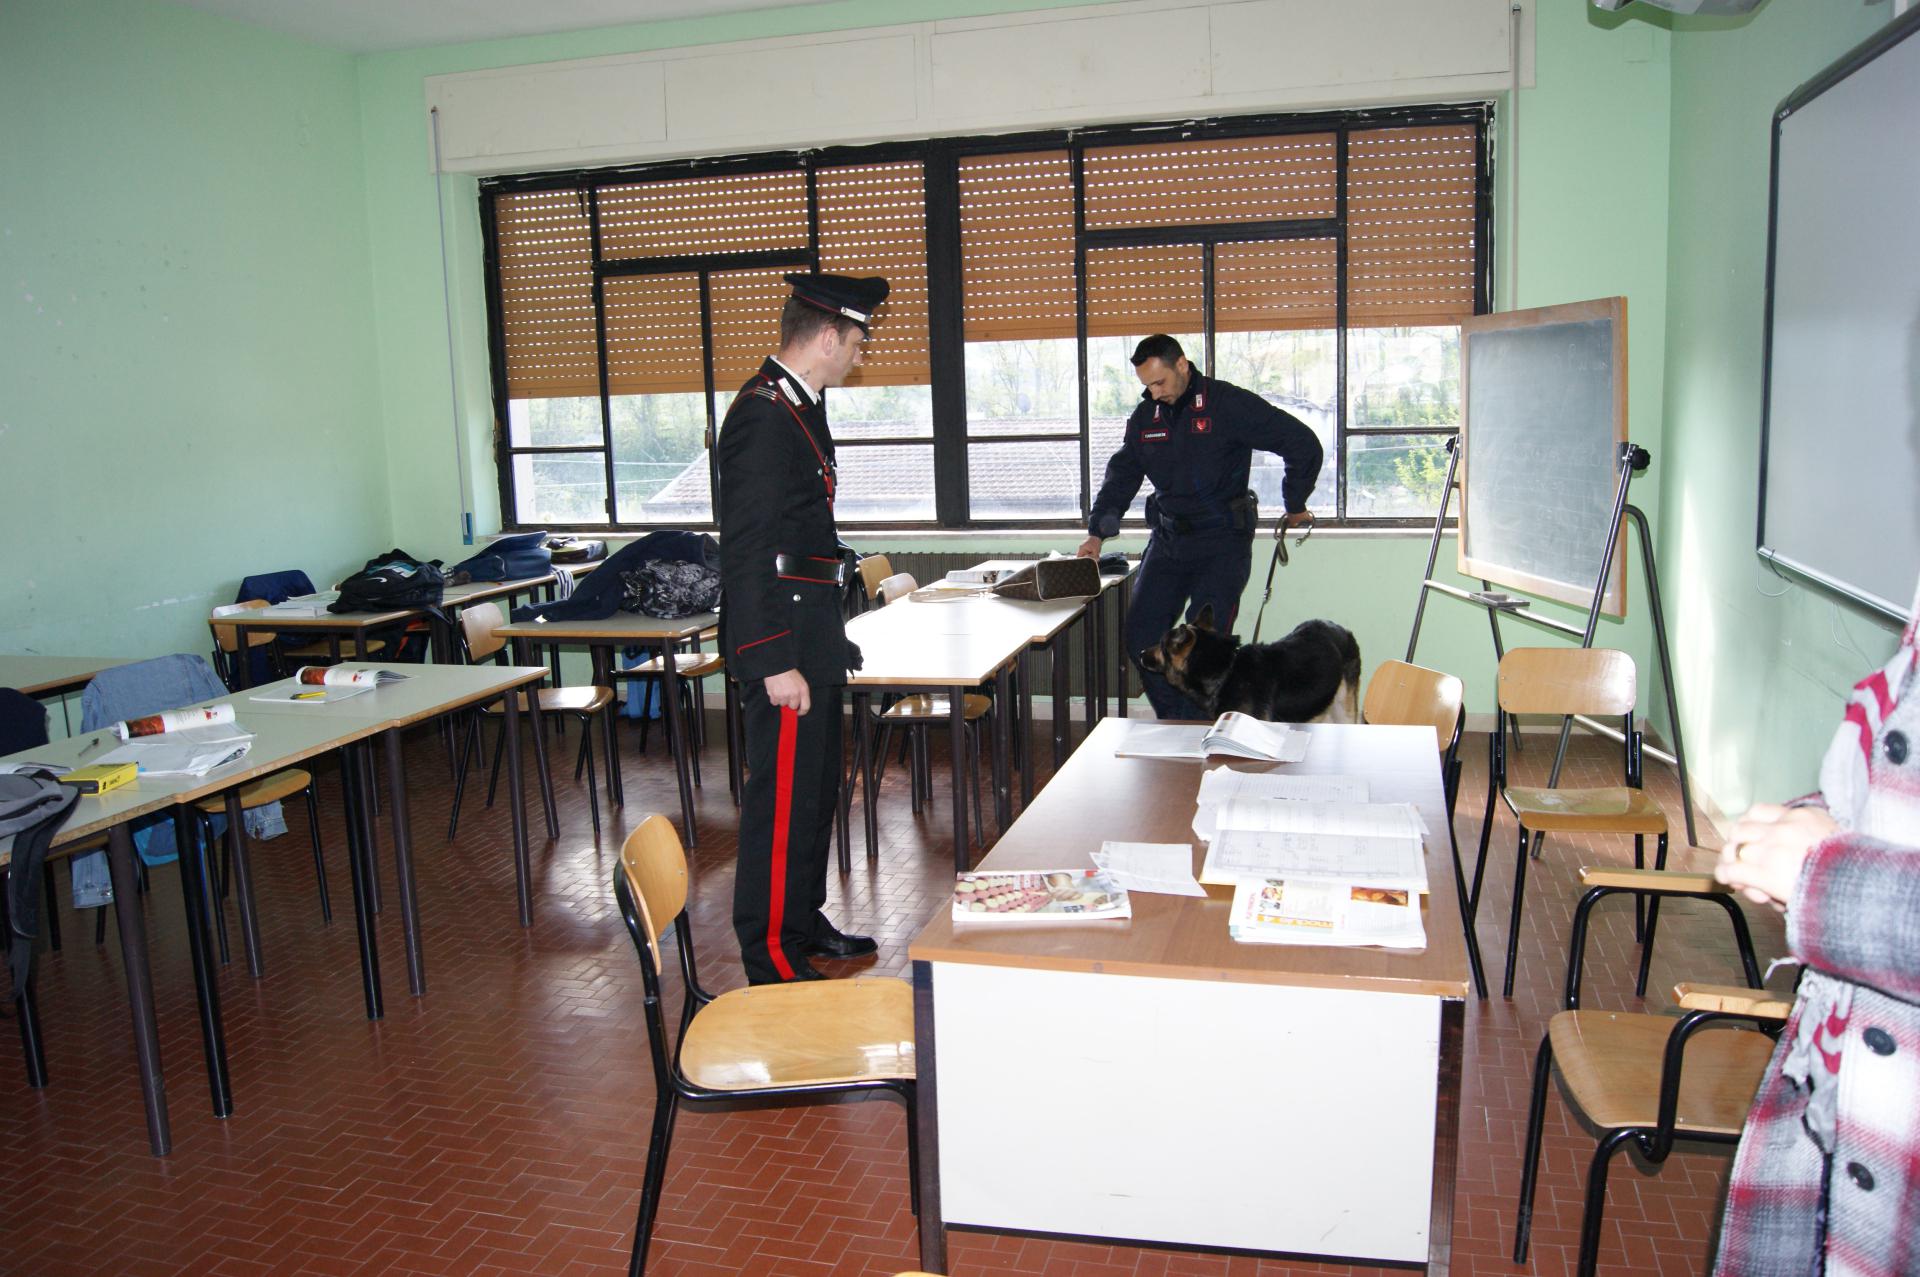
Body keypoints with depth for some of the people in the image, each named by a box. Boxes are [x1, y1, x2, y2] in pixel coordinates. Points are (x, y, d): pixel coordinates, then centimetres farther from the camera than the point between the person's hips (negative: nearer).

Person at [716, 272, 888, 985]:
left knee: (816, 786, 18)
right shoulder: (763, 417, -18)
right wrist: (775, 662, -24)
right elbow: (748, 551, -23)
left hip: (810, 635, 11)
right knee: (784, 793, -3)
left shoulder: (798, 407, 14)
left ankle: (804, 923, 32)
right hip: (783, 637, -11)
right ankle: (772, 958, 9)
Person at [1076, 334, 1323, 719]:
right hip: (1167, 540, 6)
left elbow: (1303, 444, -10)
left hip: (1222, 542, -6)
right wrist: (1097, 532, 4)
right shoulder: (1145, 415, 8)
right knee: (1140, 638, 1)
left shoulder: (1228, 403, -11)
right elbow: (1121, 476, 15)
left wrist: (1295, 506, -2)